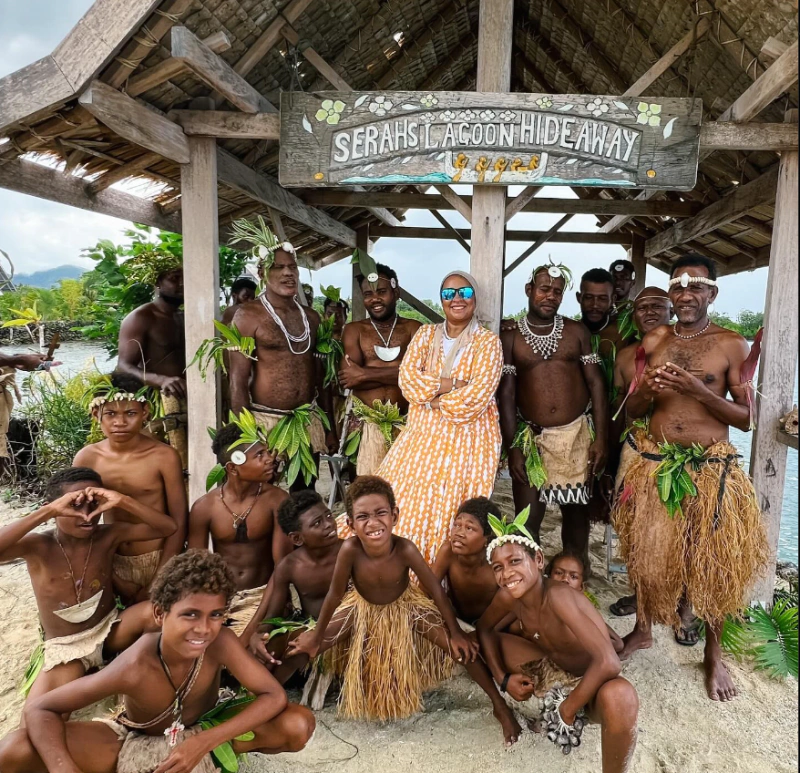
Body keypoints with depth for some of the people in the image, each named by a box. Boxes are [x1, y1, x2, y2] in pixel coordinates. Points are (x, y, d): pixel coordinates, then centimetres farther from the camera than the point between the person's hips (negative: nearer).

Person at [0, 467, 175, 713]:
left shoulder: (109, 535, -9)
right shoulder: (37, 546, -15)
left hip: (109, 630, 2)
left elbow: (168, 527, -17)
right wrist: (47, 511, -38)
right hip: (63, 647, -1)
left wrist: (123, 502, -29)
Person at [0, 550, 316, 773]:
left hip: (200, 734, 2)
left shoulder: (221, 643, -32)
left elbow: (275, 696, -29)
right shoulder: (133, 668, -36)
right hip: (132, 740, -2)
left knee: (299, 725, -24)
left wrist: (205, 742, -36)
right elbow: (39, 710, -26)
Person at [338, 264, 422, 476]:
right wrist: (400, 372, -8)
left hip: (405, 423, 0)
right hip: (366, 422, 0)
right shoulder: (354, 330, 9)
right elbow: (348, 378, -6)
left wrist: (365, 374, -9)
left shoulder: (413, 329, 8)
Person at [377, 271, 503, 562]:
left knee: (446, 511, -2)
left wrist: (431, 397, -8)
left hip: (465, 440, -4)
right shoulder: (425, 334, 8)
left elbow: (475, 399, -15)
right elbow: (407, 379, -6)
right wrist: (452, 384, -15)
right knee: (403, 504, 2)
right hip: (421, 435, 4)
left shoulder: (488, 342, -4)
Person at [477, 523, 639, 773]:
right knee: (476, 641, 1)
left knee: (619, 696, -41)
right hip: (556, 671, 6)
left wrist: (568, 709, -26)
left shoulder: (557, 595, -33)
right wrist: (503, 679, -7)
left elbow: (608, 663, -41)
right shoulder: (507, 597, -15)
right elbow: (484, 628, 5)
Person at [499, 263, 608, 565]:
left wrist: (601, 438, -4)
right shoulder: (510, 337, 1)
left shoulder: (577, 332, 4)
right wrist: (513, 448, -7)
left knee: (576, 510, 12)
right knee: (527, 519, 1)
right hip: (531, 438, -1)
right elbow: (506, 395, -2)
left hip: (577, 435, 1)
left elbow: (595, 384, 3)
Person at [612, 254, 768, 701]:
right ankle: (643, 630, 34)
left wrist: (698, 389, -18)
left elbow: (746, 418, -3)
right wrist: (648, 388, -14)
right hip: (654, 463, 2)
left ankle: (714, 653, 29)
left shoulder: (732, 345, -2)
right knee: (647, 552, 10)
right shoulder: (654, 341, 6)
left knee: (713, 559, 6)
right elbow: (634, 411, 8)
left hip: (710, 468, -2)